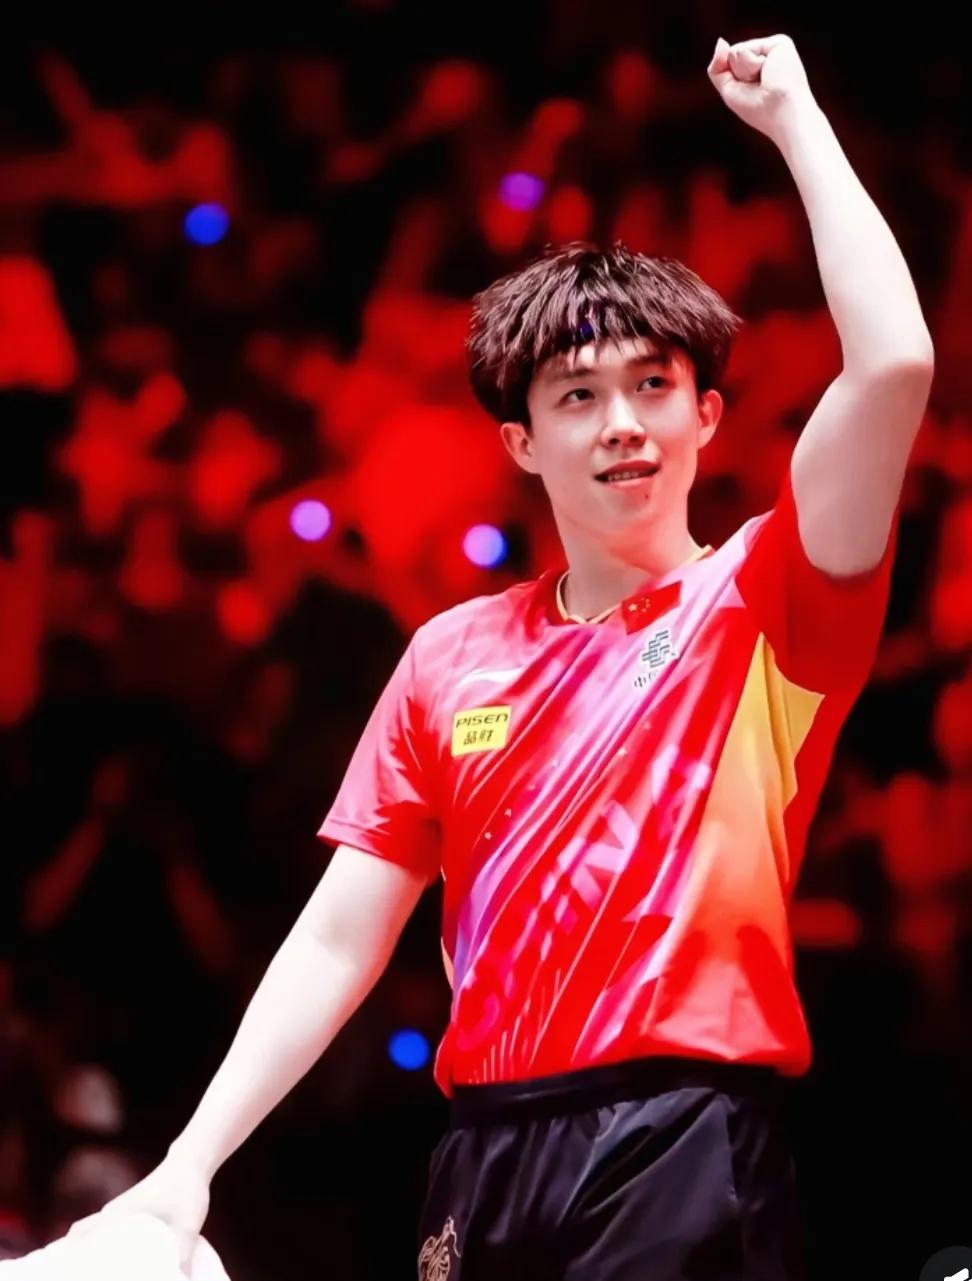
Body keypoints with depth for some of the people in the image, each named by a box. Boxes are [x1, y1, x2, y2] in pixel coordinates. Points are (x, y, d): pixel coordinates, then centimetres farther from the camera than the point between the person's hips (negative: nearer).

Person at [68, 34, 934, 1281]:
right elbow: (339, 942, 14)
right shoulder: (450, 659, 14)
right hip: (486, 1163, 4)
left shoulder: (760, 604, 4)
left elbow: (892, 363, -11)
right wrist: (189, 1163, 5)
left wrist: (791, 116, -2)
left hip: (686, 1159, -4)